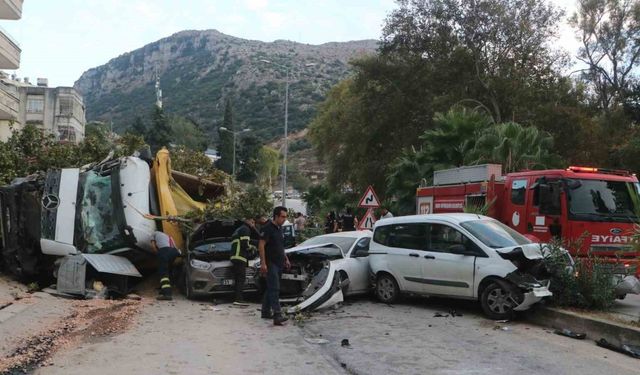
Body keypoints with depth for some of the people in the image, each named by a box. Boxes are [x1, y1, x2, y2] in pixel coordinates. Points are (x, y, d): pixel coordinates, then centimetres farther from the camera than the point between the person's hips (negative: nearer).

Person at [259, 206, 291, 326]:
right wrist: (263, 263, -22)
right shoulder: (267, 228, -13)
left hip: (279, 263, 9)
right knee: (274, 289, -15)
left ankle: (266, 312, 23)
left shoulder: (280, 228, 15)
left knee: (271, 288, 14)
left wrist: (286, 259, 21)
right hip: (270, 263, -9)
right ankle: (277, 315, -21)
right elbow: (261, 245, -17)